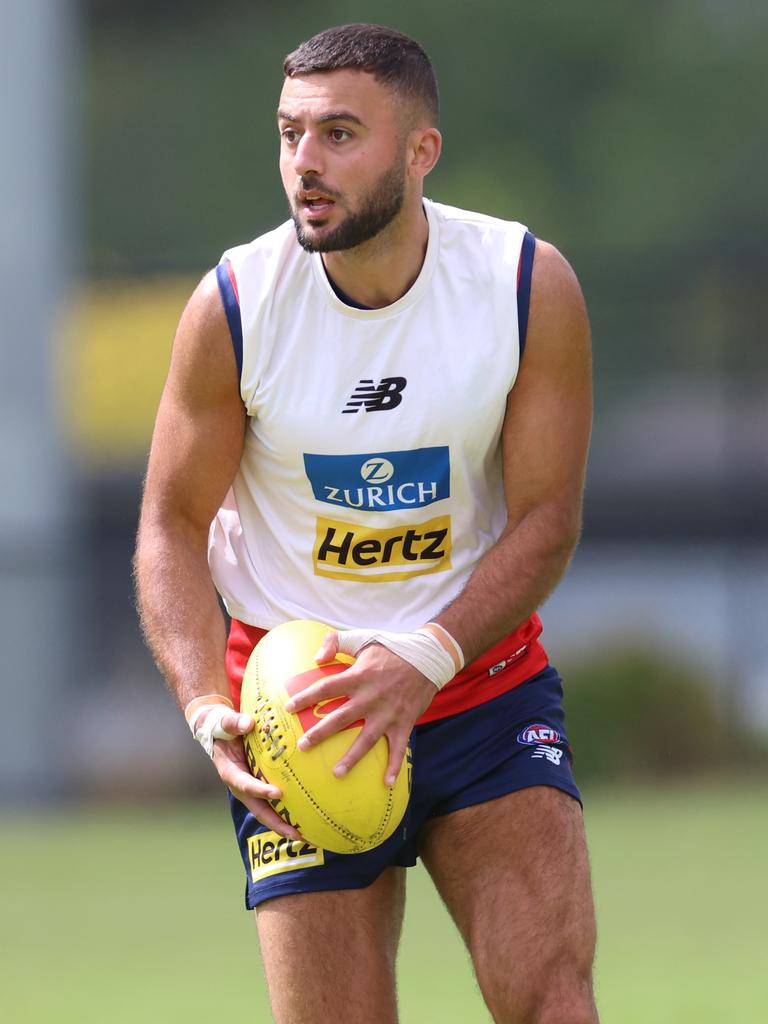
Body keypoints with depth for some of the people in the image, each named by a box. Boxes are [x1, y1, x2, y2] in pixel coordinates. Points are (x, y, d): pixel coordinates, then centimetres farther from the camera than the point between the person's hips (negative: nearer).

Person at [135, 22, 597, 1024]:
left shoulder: (531, 286, -10)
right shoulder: (232, 308, -11)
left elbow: (546, 522, -8)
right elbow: (172, 528, -2)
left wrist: (424, 659, -24)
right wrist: (209, 707, -18)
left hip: (486, 685, 0)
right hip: (297, 709, 0)